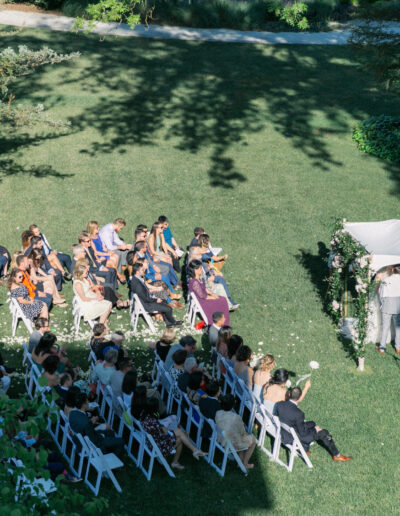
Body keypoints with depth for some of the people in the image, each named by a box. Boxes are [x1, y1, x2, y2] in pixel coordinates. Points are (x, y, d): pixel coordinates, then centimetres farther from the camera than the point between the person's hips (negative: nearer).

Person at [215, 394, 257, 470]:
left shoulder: (217, 414, -15)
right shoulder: (236, 418, -31)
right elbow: (243, 433, -15)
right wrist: (246, 433, 10)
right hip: (233, 445, -6)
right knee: (253, 439, 22)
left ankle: (241, 461, 36)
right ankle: (245, 464, 29)